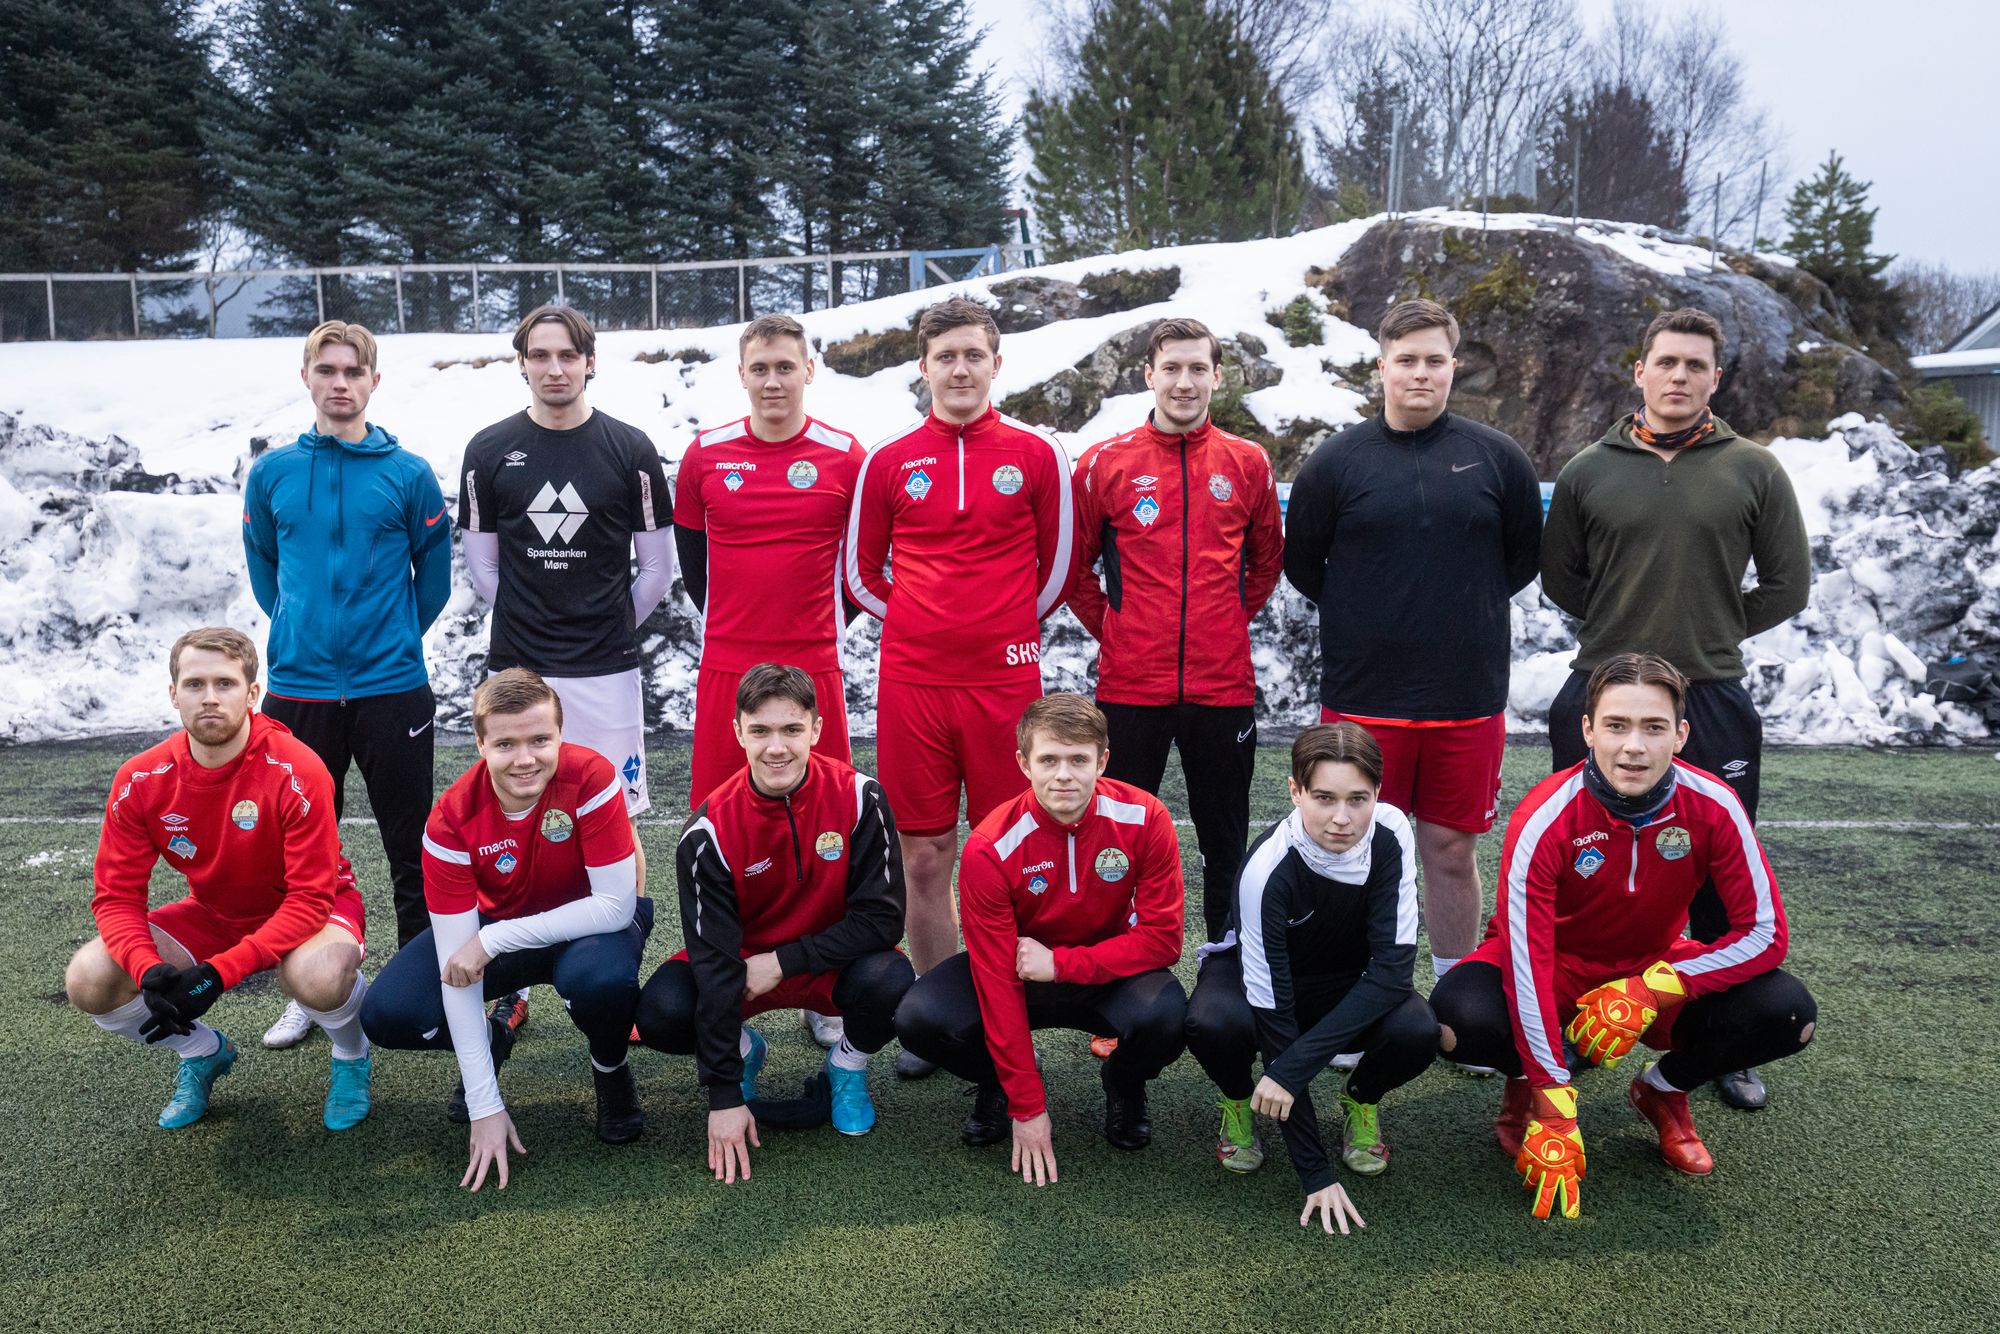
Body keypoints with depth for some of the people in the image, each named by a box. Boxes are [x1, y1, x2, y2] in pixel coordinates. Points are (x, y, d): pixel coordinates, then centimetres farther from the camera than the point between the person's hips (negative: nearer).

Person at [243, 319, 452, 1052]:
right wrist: (299, 629, 12)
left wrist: (396, 634, 7)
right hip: (298, 687, 2)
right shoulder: (271, 473, 3)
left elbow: (434, 570, 6)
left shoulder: (408, 474, -3)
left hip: (392, 688, -2)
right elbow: (262, 563, 16)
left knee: (411, 846, 6)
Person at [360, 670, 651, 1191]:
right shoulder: (452, 819, -23)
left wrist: (492, 940, -33)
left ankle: (611, 1070, -1)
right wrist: (485, 1108, -26)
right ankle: (488, 1039, 15)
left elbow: (616, 904, -27)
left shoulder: (591, 778, -28)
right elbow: (455, 963, -24)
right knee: (387, 1013, -19)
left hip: (587, 922, -2)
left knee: (601, 977, -37)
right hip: (495, 924, 3)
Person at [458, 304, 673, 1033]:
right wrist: (534, 627, 10)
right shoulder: (489, 451, 5)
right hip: (515, 669, 1)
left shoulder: (630, 449, 1)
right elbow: (482, 567, 11)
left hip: (605, 671, -1)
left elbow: (658, 567, 6)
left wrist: (606, 628, 9)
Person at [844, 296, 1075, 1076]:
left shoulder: (1036, 456, 3)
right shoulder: (888, 462, 5)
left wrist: (1009, 631, 9)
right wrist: (926, 627, 9)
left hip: (1005, 682, -1)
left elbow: (1057, 563, 11)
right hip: (911, 684, 1)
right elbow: (861, 572, 13)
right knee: (925, 856, 6)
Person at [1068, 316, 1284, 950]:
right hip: (1130, 686, -1)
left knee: (1227, 842, 12)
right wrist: (1110, 629, 2)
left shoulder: (1248, 463, 5)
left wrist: (1230, 623, 10)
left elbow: (1266, 562, 17)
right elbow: (1074, 567, 8)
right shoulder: (1105, 463, 0)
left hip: (1224, 683, 2)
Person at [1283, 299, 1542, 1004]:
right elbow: (1301, 562, 8)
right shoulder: (1336, 461, 1)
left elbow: (1525, 555, 16)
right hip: (1362, 698, -1)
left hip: (1469, 699, 1)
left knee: (1452, 851, 11)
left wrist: (1468, 606, 10)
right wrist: (1365, 622, 7)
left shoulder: (1498, 458, 5)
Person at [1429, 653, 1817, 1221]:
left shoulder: (1713, 807, -20)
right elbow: (1525, 958, -30)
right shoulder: (1545, 818, -28)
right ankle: (1527, 1085, 5)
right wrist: (1554, 1120, -32)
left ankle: (1663, 1090, 7)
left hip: (1659, 970, 3)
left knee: (1788, 1014, -23)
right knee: (1460, 1017, -33)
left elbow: (1765, 932, -16)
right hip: (1557, 970, -2)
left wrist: (1650, 989, -30)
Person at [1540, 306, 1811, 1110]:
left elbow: (1786, 585, 6)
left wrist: (1715, 634, 4)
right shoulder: (1588, 472, 3)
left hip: (1713, 706, 0)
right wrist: (1626, 631, 6)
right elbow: (1559, 576, 11)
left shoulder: (1754, 471, 1)